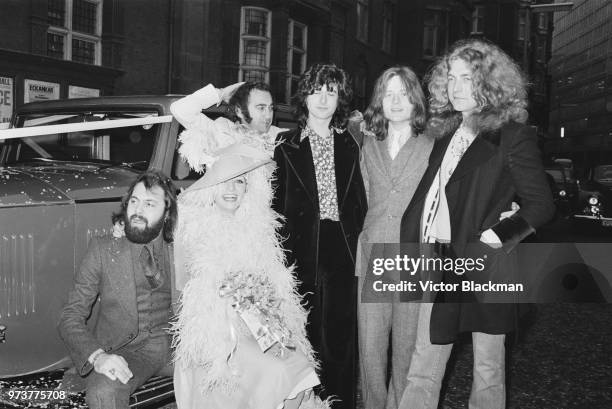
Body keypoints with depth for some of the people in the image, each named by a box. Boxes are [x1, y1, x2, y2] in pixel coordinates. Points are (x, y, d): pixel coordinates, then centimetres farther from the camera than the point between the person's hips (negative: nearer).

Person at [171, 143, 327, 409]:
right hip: (212, 327, -4)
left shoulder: (253, 225, 9)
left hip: (255, 323, 4)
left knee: (298, 365, -19)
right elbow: (183, 284, 1)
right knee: (275, 375, -24)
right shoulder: (192, 228, -1)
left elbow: (270, 281, 11)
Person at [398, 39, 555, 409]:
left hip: (485, 267, -5)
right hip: (440, 266, 5)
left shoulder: (512, 136, -5)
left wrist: (491, 239, -15)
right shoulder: (446, 135, 14)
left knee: (488, 368, 9)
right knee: (423, 368, 7)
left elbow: (541, 205, -7)